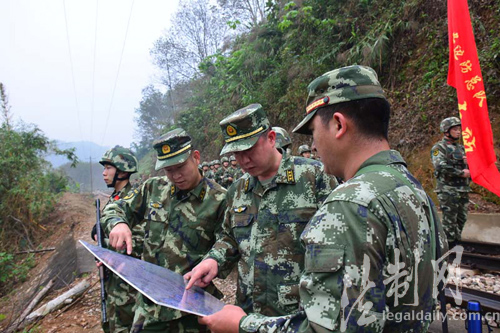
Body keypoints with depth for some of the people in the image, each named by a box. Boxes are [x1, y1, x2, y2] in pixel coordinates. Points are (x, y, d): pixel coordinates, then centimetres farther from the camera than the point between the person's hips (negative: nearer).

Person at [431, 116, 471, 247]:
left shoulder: (461, 148, 18)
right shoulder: (439, 148, -6)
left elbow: (469, 167, 22)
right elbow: (441, 167, -21)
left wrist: (469, 162, -1)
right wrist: (461, 173, -15)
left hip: (463, 190, 8)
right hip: (448, 191, -8)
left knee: (461, 219, 12)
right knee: (449, 221, -6)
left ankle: (454, 245, 25)